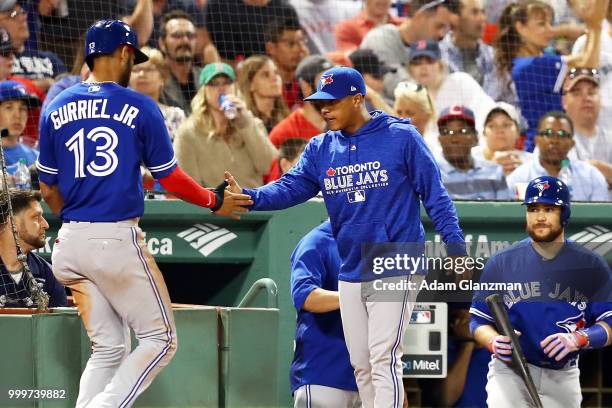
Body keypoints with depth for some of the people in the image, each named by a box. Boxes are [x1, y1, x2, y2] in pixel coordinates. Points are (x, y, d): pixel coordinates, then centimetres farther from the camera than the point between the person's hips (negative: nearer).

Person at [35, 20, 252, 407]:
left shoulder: (56, 109, 8)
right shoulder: (139, 107, -4)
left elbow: (49, 189, 12)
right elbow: (171, 179, -1)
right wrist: (215, 201, 15)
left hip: (71, 241, 6)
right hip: (118, 241, -6)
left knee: (109, 347, 15)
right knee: (160, 339, 4)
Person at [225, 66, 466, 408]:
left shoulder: (401, 137, -7)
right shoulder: (321, 149, 8)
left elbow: (435, 195, -6)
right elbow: (289, 188, -3)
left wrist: (456, 248, -11)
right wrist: (248, 197, -22)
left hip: (396, 269, -6)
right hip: (351, 274, 7)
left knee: (383, 360, -14)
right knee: (361, 366, 10)